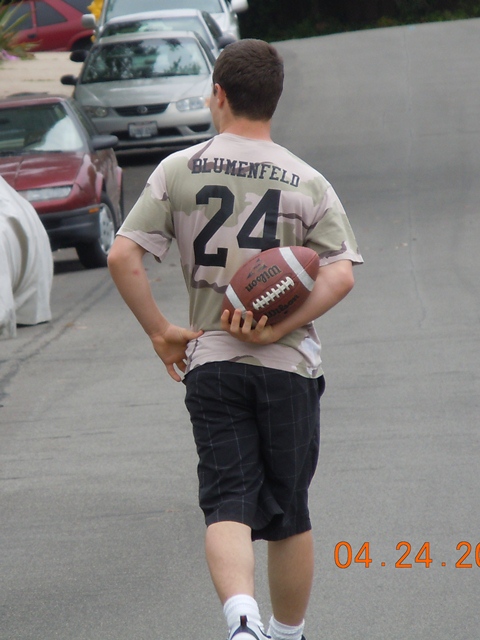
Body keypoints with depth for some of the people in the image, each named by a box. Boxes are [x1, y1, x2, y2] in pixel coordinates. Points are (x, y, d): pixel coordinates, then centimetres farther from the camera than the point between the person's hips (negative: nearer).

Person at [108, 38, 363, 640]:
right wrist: (277, 330, -11)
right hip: (288, 365, 0)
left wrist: (160, 333, 0)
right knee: (289, 512, 13)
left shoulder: (179, 169, 0)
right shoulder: (307, 181, 0)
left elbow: (122, 256, -7)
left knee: (228, 504, -3)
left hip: (210, 363, 0)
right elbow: (340, 275, -12)